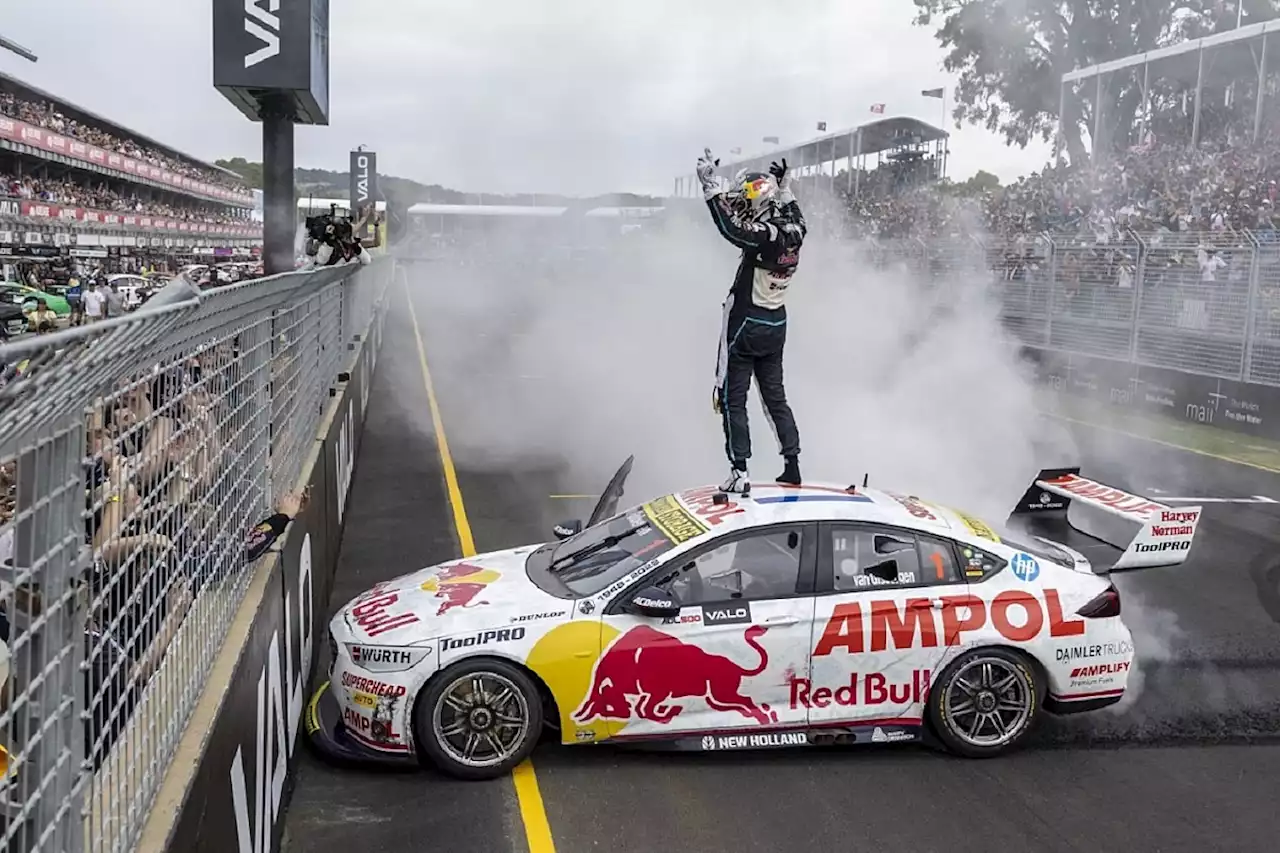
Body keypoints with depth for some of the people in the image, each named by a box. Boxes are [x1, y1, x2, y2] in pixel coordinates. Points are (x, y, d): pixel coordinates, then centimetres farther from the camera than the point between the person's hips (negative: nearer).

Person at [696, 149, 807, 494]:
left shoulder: (765, 236, -23)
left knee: (732, 400, 0)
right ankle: (792, 465, 17)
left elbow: (730, 226, -32)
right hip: (776, 326, 7)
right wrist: (784, 187, 31)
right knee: (775, 396, 17)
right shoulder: (795, 232, -1)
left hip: (744, 326, -7)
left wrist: (713, 184, -26)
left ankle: (740, 471, -3)